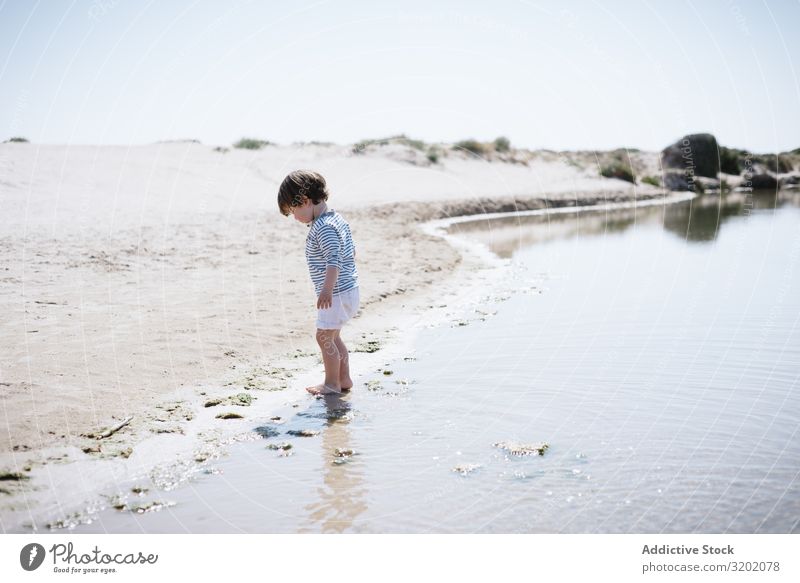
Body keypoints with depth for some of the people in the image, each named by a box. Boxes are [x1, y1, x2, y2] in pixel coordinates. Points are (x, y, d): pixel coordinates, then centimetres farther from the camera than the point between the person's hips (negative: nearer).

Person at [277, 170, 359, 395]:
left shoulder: (323, 227, -21)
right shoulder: (337, 218, 10)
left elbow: (335, 259, -32)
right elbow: (351, 251, 20)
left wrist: (327, 289, -39)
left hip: (336, 293, -10)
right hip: (347, 289, 10)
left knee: (324, 337, 1)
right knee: (333, 336, 19)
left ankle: (332, 383, 13)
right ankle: (344, 378, 27)